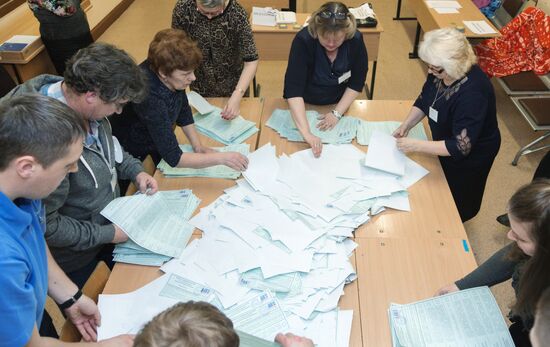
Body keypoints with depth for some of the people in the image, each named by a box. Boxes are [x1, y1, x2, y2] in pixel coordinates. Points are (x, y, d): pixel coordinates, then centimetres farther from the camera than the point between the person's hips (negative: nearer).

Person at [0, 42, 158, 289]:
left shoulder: (86, 106, -15)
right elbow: (45, 225, -30)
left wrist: (135, 171, -5)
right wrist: (107, 235, -22)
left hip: (109, 221, 8)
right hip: (75, 255, -7)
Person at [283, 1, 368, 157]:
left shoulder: (355, 40, -23)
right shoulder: (303, 40, -32)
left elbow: (357, 82, -11)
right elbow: (293, 89, -39)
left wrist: (337, 113, -20)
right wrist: (306, 134, -47)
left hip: (339, 103, 2)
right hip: (305, 104, -2)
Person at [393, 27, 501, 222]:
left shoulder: (472, 93, -40)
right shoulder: (439, 71, -18)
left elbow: (460, 147, -37)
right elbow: (423, 101, 0)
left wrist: (415, 146, -36)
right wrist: (405, 126, -15)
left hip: (470, 154, -7)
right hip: (446, 142, 7)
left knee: (458, 197, 21)